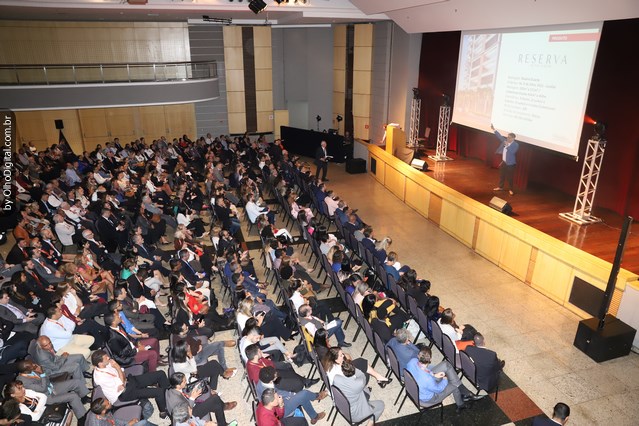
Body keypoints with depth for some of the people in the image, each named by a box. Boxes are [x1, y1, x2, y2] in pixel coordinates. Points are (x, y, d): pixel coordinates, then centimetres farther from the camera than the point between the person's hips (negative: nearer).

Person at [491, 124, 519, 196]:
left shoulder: (516, 145, -16)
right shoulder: (505, 141, 3)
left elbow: (512, 152, -29)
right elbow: (500, 136, 9)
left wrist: (507, 145, -29)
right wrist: (494, 129, 6)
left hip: (510, 164, -7)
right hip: (503, 162, 7)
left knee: (509, 177, 1)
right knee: (502, 175, 18)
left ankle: (511, 189, 16)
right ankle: (500, 187, 34)